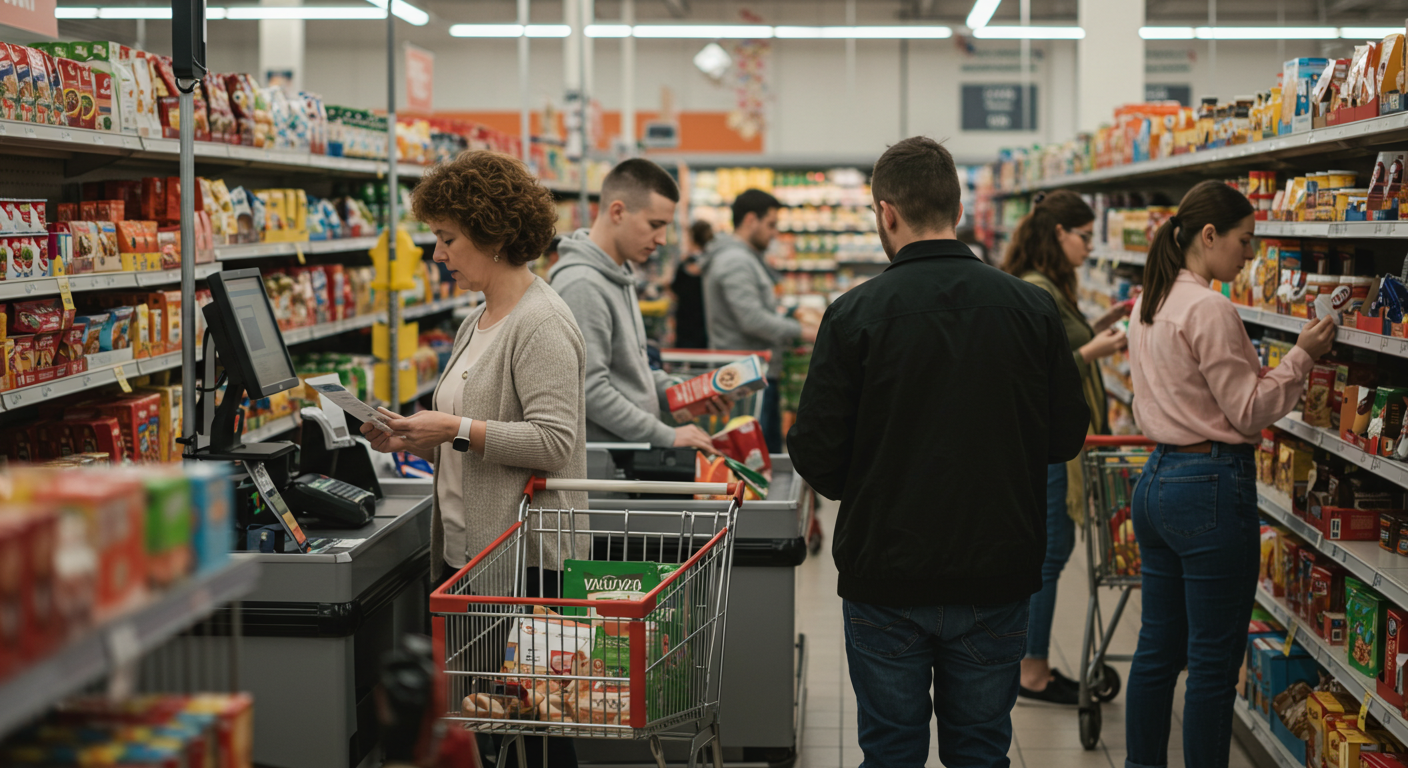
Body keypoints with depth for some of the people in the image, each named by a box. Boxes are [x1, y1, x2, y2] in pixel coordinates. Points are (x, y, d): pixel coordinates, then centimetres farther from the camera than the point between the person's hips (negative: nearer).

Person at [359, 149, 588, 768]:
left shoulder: (541, 323, -13)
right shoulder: (478, 321, 17)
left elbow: (554, 440, -21)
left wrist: (456, 431, -20)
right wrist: (414, 438, 10)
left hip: (523, 558, -9)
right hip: (465, 550, 9)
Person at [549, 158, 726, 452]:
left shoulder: (618, 275, 16)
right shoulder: (582, 286, -16)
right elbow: (590, 391, -21)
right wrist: (668, 437, -18)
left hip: (635, 455, 9)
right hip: (602, 460, -9)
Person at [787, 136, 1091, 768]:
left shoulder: (855, 314, -11)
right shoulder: (1032, 307, -3)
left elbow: (815, 454, -11)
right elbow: (1067, 436, 4)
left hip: (885, 578, -2)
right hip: (996, 577, 2)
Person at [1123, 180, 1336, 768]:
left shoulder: (1149, 305, 11)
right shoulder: (1209, 310, -16)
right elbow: (1248, 411, -13)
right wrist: (1301, 356, -7)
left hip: (1156, 478, 9)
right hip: (1211, 487, -9)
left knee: (1158, 649, 15)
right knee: (1214, 663, 0)